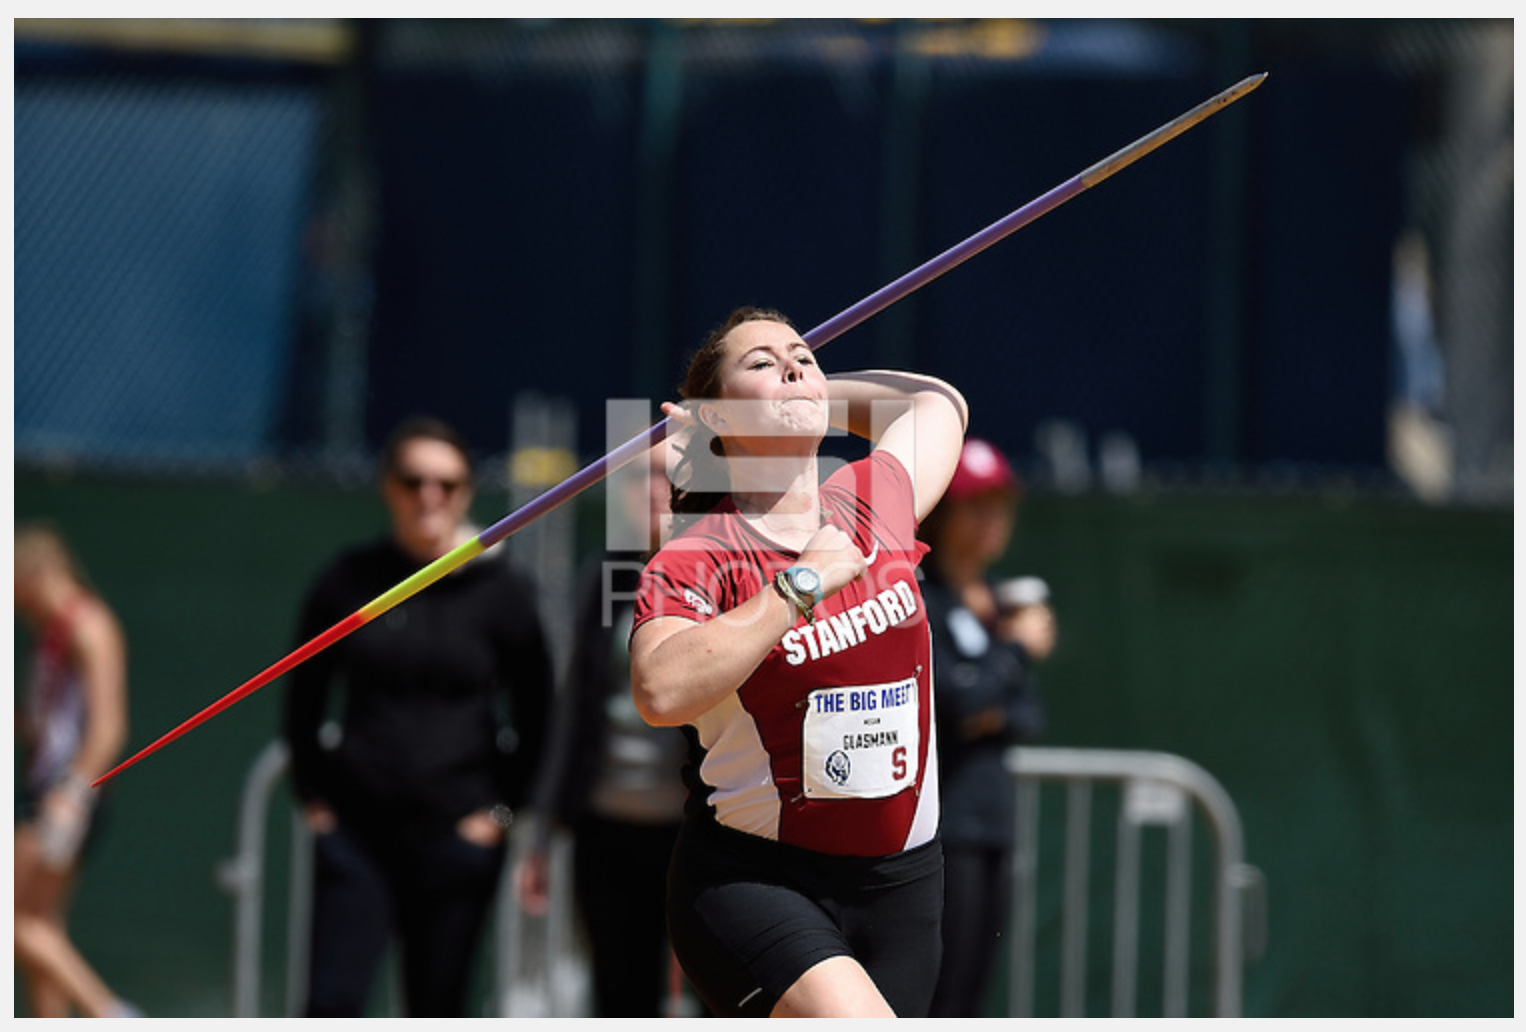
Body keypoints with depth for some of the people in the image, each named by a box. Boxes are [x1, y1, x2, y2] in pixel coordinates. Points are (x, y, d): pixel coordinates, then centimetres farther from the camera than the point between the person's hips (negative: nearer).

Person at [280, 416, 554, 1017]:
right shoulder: (347, 582, 2)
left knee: (436, 1015, 5)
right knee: (331, 1001, -10)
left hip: (455, 833, -1)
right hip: (357, 831, 1)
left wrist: (500, 809, 2)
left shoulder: (501, 593, 0)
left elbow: (534, 716, 7)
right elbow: (304, 698, 13)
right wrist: (313, 797, 8)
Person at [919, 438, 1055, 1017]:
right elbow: (952, 696, -20)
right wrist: (1018, 650, -5)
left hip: (992, 820, 8)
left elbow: (1032, 717, 16)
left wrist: (1002, 717, -7)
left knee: (967, 1009, 8)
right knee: (939, 1006, -12)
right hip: (938, 826, -8)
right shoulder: (915, 598, -8)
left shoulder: (1001, 604, 17)